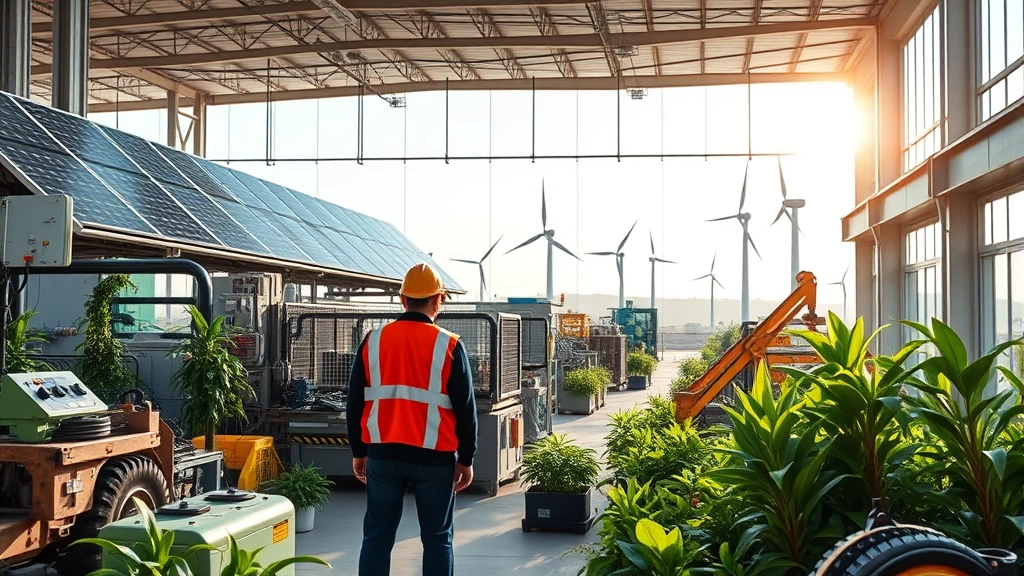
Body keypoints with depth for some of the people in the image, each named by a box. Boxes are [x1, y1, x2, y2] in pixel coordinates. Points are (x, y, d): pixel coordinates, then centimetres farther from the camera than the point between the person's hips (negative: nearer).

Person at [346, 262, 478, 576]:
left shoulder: (373, 341, 3)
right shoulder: (449, 346, -5)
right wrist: (466, 459, 5)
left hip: (382, 455, 2)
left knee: (377, 536, 9)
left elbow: (355, 403, 7)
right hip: (434, 457, -2)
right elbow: (465, 409, -4)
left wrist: (359, 452, 16)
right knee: (437, 538, 8)